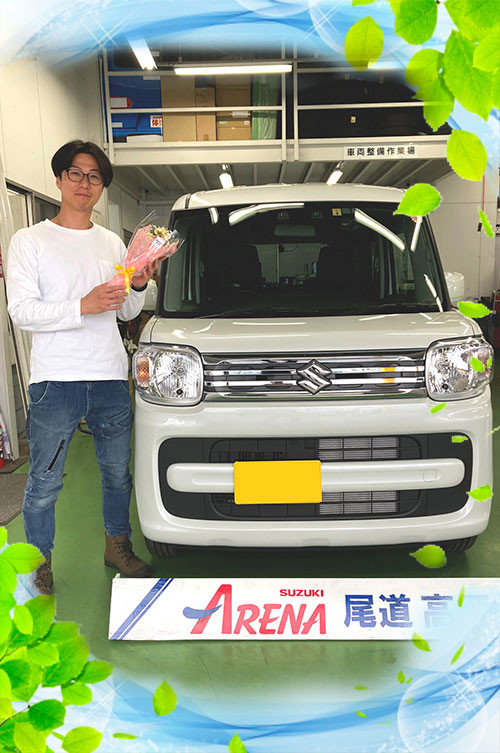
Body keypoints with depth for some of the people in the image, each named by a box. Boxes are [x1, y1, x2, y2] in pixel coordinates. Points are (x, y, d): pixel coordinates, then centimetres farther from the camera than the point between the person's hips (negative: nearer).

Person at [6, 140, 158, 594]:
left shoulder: (113, 243, 14)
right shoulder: (30, 241, 1)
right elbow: (21, 311, -10)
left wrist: (139, 287, -4)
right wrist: (83, 306, -21)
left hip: (111, 378, 4)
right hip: (55, 383, -4)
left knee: (118, 473, 14)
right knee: (44, 483, 4)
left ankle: (118, 546, 34)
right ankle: (40, 563, 24)